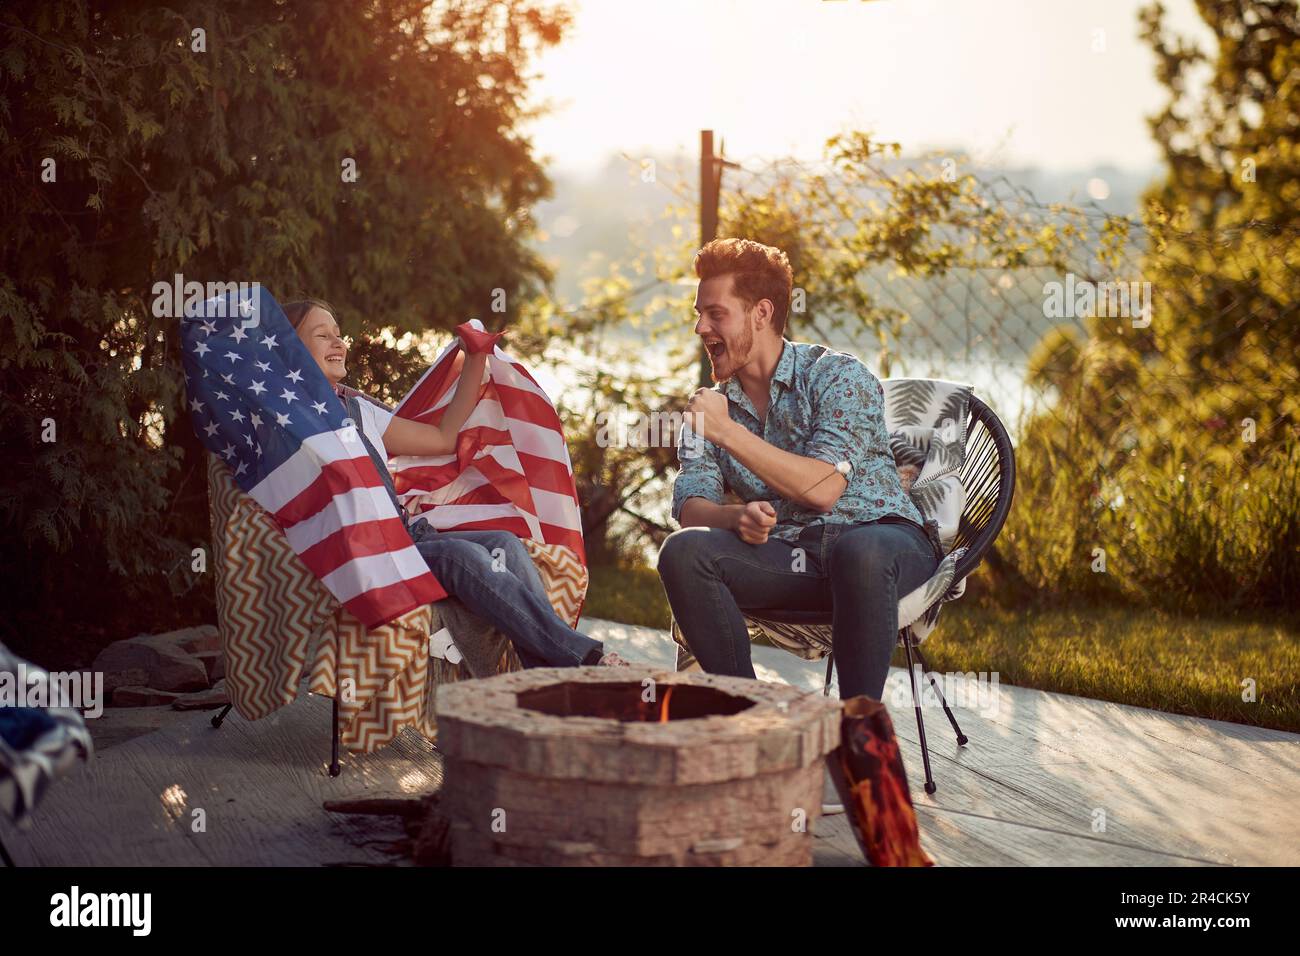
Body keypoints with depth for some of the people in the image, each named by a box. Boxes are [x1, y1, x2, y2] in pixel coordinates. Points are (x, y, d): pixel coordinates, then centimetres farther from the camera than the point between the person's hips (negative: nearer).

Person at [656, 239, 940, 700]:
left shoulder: (838, 376, -5)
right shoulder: (711, 405, 13)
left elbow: (824, 487, -19)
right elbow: (689, 506, 1)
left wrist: (727, 431, -20)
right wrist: (738, 517, -22)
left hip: (881, 537, -4)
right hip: (788, 554, 5)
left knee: (858, 551, -41)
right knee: (682, 550, -22)